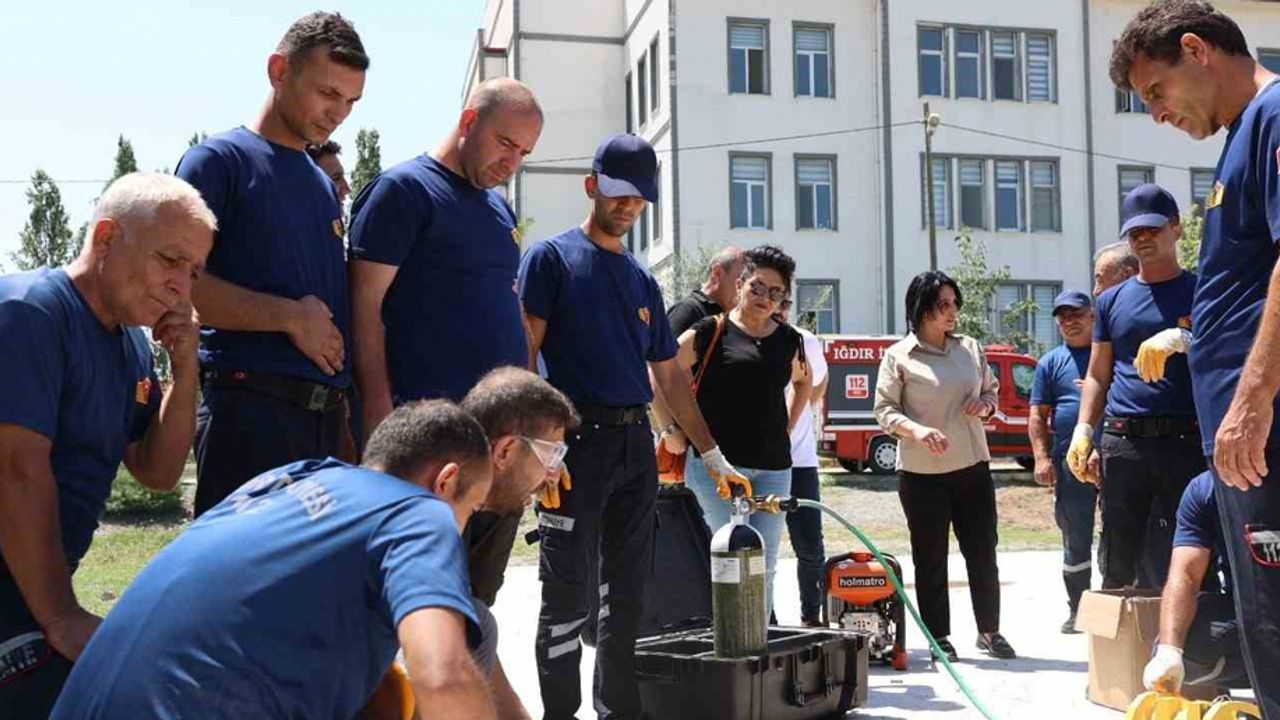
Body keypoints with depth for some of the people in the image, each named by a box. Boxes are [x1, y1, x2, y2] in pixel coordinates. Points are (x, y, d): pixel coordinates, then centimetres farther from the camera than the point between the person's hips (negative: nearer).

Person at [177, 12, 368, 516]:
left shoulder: (326, 185, 22)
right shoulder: (220, 161, 0)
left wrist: (347, 415, 13)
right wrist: (290, 316, -12)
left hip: (327, 413, 7)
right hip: (251, 404, -7)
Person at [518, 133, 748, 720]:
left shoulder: (642, 280, 19)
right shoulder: (552, 257, 1)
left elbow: (670, 376, 21)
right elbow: (524, 355, -8)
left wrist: (714, 458, 18)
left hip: (637, 446, 6)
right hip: (577, 443, -6)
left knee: (626, 595, 10)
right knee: (568, 599, -5)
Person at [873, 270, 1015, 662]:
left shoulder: (971, 348, 9)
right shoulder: (899, 356, -5)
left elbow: (991, 389, 21)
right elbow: (884, 409, -5)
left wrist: (985, 403, -2)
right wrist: (916, 429, -22)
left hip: (973, 466, 4)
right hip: (922, 472, -4)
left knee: (983, 551, 8)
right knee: (930, 558, 3)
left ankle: (989, 631, 23)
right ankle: (939, 638, 14)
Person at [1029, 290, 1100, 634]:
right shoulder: (1051, 362, 10)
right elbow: (1037, 415, 7)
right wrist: (1042, 458, -5)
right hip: (1070, 463, 1)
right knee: (1076, 542, 8)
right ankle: (1077, 608, 19)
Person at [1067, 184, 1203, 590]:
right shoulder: (1113, 300, 17)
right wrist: (1083, 429, 5)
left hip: (1185, 445, -3)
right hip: (1121, 445, 3)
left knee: (1174, 567, -6)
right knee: (1119, 565, 7)